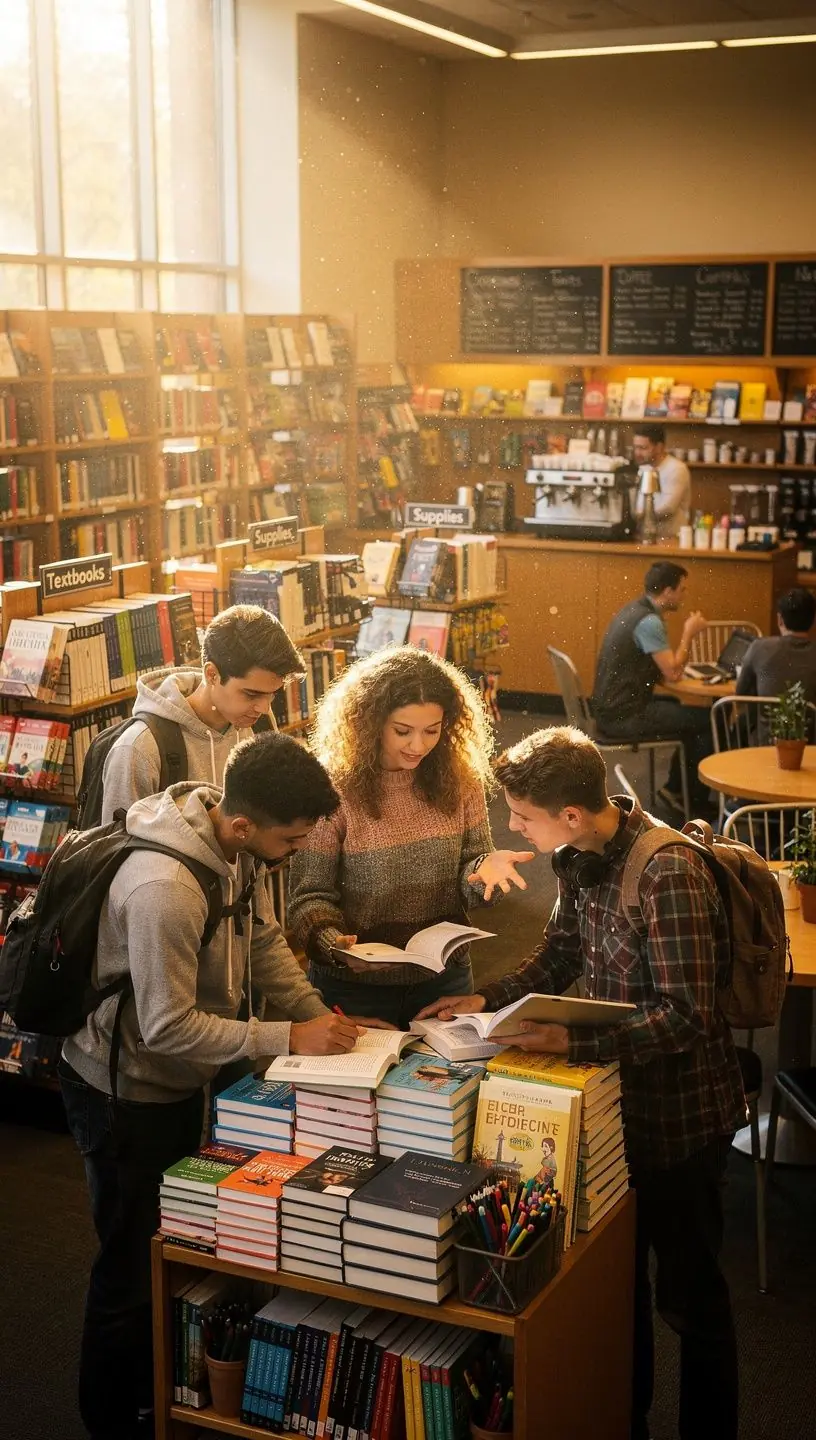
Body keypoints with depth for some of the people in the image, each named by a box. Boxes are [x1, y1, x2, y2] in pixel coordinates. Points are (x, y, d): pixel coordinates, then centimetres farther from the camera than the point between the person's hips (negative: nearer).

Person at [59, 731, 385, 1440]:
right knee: (133, 1267, 8)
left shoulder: (238, 844, -11)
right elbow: (168, 1027, -32)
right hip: (126, 1094, -9)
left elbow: (262, 938, 4)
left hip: (180, 1082, 9)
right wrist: (287, 1038, -28)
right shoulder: (165, 888, -38)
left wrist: (319, 1014, -6)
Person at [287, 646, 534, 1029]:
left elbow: (468, 884, 1)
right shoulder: (335, 788, -15)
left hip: (444, 979, 4)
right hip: (355, 984, -3)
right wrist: (331, 941, -32)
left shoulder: (460, 780, -4)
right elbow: (309, 895, -13)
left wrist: (485, 868, -21)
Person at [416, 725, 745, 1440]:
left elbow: (687, 1015, -29)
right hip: (617, 1100, 8)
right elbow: (562, 953, 12)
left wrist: (574, 1041, -33)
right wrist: (491, 999, -2)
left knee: (688, 1294, 10)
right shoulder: (581, 858, -3)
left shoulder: (668, 873, -29)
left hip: (680, 1113, -8)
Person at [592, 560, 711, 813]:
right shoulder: (649, 621, -20)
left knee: (688, 712, 24)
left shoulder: (634, 610, 11)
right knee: (708, 720, -4)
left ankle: (676, 789, 28)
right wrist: (689, 634, -7)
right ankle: (696, 800, 11)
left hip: (614, 707, 10)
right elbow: (673, 673, -19)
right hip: (624, 716, -10)